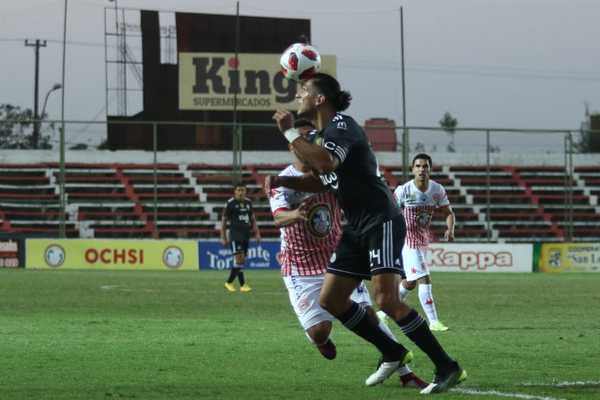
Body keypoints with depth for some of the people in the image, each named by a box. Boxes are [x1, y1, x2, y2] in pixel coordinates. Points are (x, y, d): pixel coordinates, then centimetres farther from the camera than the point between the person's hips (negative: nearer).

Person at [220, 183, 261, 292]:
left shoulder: (248, 202, 11)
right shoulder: (230, 203, -4)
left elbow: (252, 219, 20)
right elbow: (223, 220, -1)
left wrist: (257, 233, 12)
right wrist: (223, 237, -4)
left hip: (246, 234, 6)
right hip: (235, 233, -6)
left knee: (242, 261, 7)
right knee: (239, 258, -14)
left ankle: (229, 282, 19)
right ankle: (242, 285, -13)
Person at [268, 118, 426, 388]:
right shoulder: (284, 181, -13)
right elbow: (279, 217, -31)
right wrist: (296, 215, -54)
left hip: (337, 260, 3)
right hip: (302, 270, -3)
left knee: (368, 315, -9)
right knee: (318, 332, -12)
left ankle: (406, 374, -5)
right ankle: (322, 340, 28)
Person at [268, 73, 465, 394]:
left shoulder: (342, 126, -13)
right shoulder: (324, 132, 16)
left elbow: (326, 163, -33)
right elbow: (321, 180, 28)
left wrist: (290, 133, -26)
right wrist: (283, 181, 13)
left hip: (381, 222, -10)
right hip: (357, 228, 10)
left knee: (387, 301, -21)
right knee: (330, 301, 7)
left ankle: (447, 368, -16)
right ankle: (393, 354, 19)